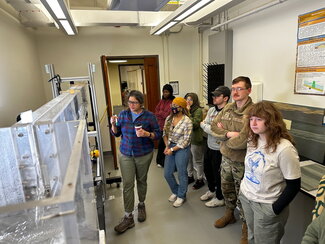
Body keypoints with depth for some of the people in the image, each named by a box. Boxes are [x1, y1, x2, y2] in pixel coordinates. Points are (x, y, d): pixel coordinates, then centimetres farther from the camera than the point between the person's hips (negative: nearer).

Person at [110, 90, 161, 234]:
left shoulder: (149, 116, -7)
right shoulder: (123, 114, 0)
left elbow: (157, 134, -5)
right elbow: (116, 133, 7)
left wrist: (146, 134, -24)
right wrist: (113, 124, -13)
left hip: (144, 155, -1)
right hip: (126, 154, 1)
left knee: (141, 181, 16)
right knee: (127, 184, -1)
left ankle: (141, 205, 41)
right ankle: (128, 217, 10)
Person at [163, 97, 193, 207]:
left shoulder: (187, 121, -17)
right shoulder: (169, 118, 1)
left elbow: (186, 140, -17)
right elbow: (165, 133, 9)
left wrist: (172, 149, -14)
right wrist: (167, 146, -3)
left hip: (181, 149, -6)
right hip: (170, 147, 6)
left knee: (181, 173, 9)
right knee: (167, 173, 12)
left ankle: (181, 196, 32)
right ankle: (175, 191, 39)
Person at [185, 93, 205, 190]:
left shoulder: (198, 110, -12)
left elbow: (194, 124, -23)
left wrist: (188, 112, -20)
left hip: (195, 140, -6)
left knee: (197, 161, 7)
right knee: (188, 159, 18)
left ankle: (199, 180, 22)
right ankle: (190, 176, 35)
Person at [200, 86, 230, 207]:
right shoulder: (211, 110, 3)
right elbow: (203, 125, -3)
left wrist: (205, 126, -17)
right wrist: (212, 128, -20)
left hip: (219, 149, -8)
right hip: (209, 146, 8)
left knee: (218, 175, 10)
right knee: (207, 170, 24)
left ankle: (220, 198, 33)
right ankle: (211, 190, 49)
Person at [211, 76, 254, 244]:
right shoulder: (227, 108, 2)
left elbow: (242, 141, -29)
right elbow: (214, 126, -1)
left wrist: (223, 134, -12)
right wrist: (229, 134, -18)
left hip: (242, 162, -7)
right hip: (226, 157, 7)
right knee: (226, 189, 24)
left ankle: (245, 225, 36)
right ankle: (229, 214, 50)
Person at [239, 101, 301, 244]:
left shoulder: (284, 149, -24)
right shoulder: (252, 140, -2)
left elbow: (293, 186, -18)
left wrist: (275, 210, -13)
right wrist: (243, 187, 7)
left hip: (266, 205, -6)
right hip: (246, 197, 6)